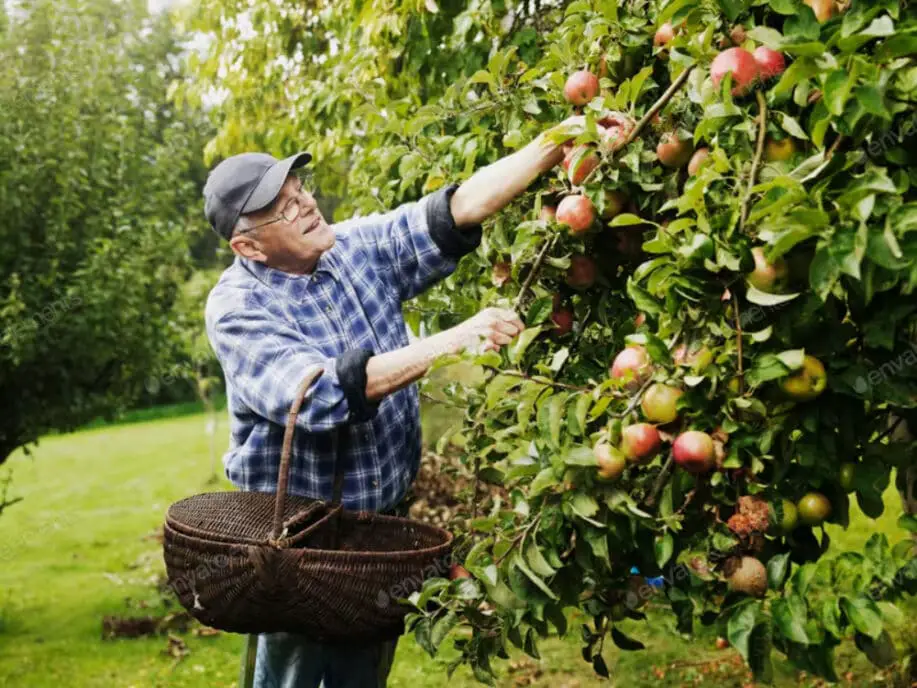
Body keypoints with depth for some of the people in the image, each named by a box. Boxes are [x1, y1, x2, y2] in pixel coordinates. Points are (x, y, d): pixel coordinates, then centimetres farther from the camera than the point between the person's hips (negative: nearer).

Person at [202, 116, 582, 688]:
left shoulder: (362, 248, -3)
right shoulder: (237, 307, -19)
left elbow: (457, 210, -11)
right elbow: (320, 394, -33)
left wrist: (554, 145, -24)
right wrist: (453, 341, -36)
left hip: (384, 520, 5)